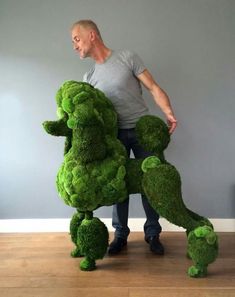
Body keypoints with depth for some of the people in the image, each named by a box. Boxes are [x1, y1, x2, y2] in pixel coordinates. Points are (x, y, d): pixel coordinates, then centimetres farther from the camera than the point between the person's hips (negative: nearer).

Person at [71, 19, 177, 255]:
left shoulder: (127, 57, -3)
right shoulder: (89, 78, 10)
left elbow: (153, 88, -6)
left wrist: (168, 113, -21)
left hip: (143, 130, -3)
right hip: (115, 134, 3)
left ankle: (152, 234, 15)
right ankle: (120, 234, 20)